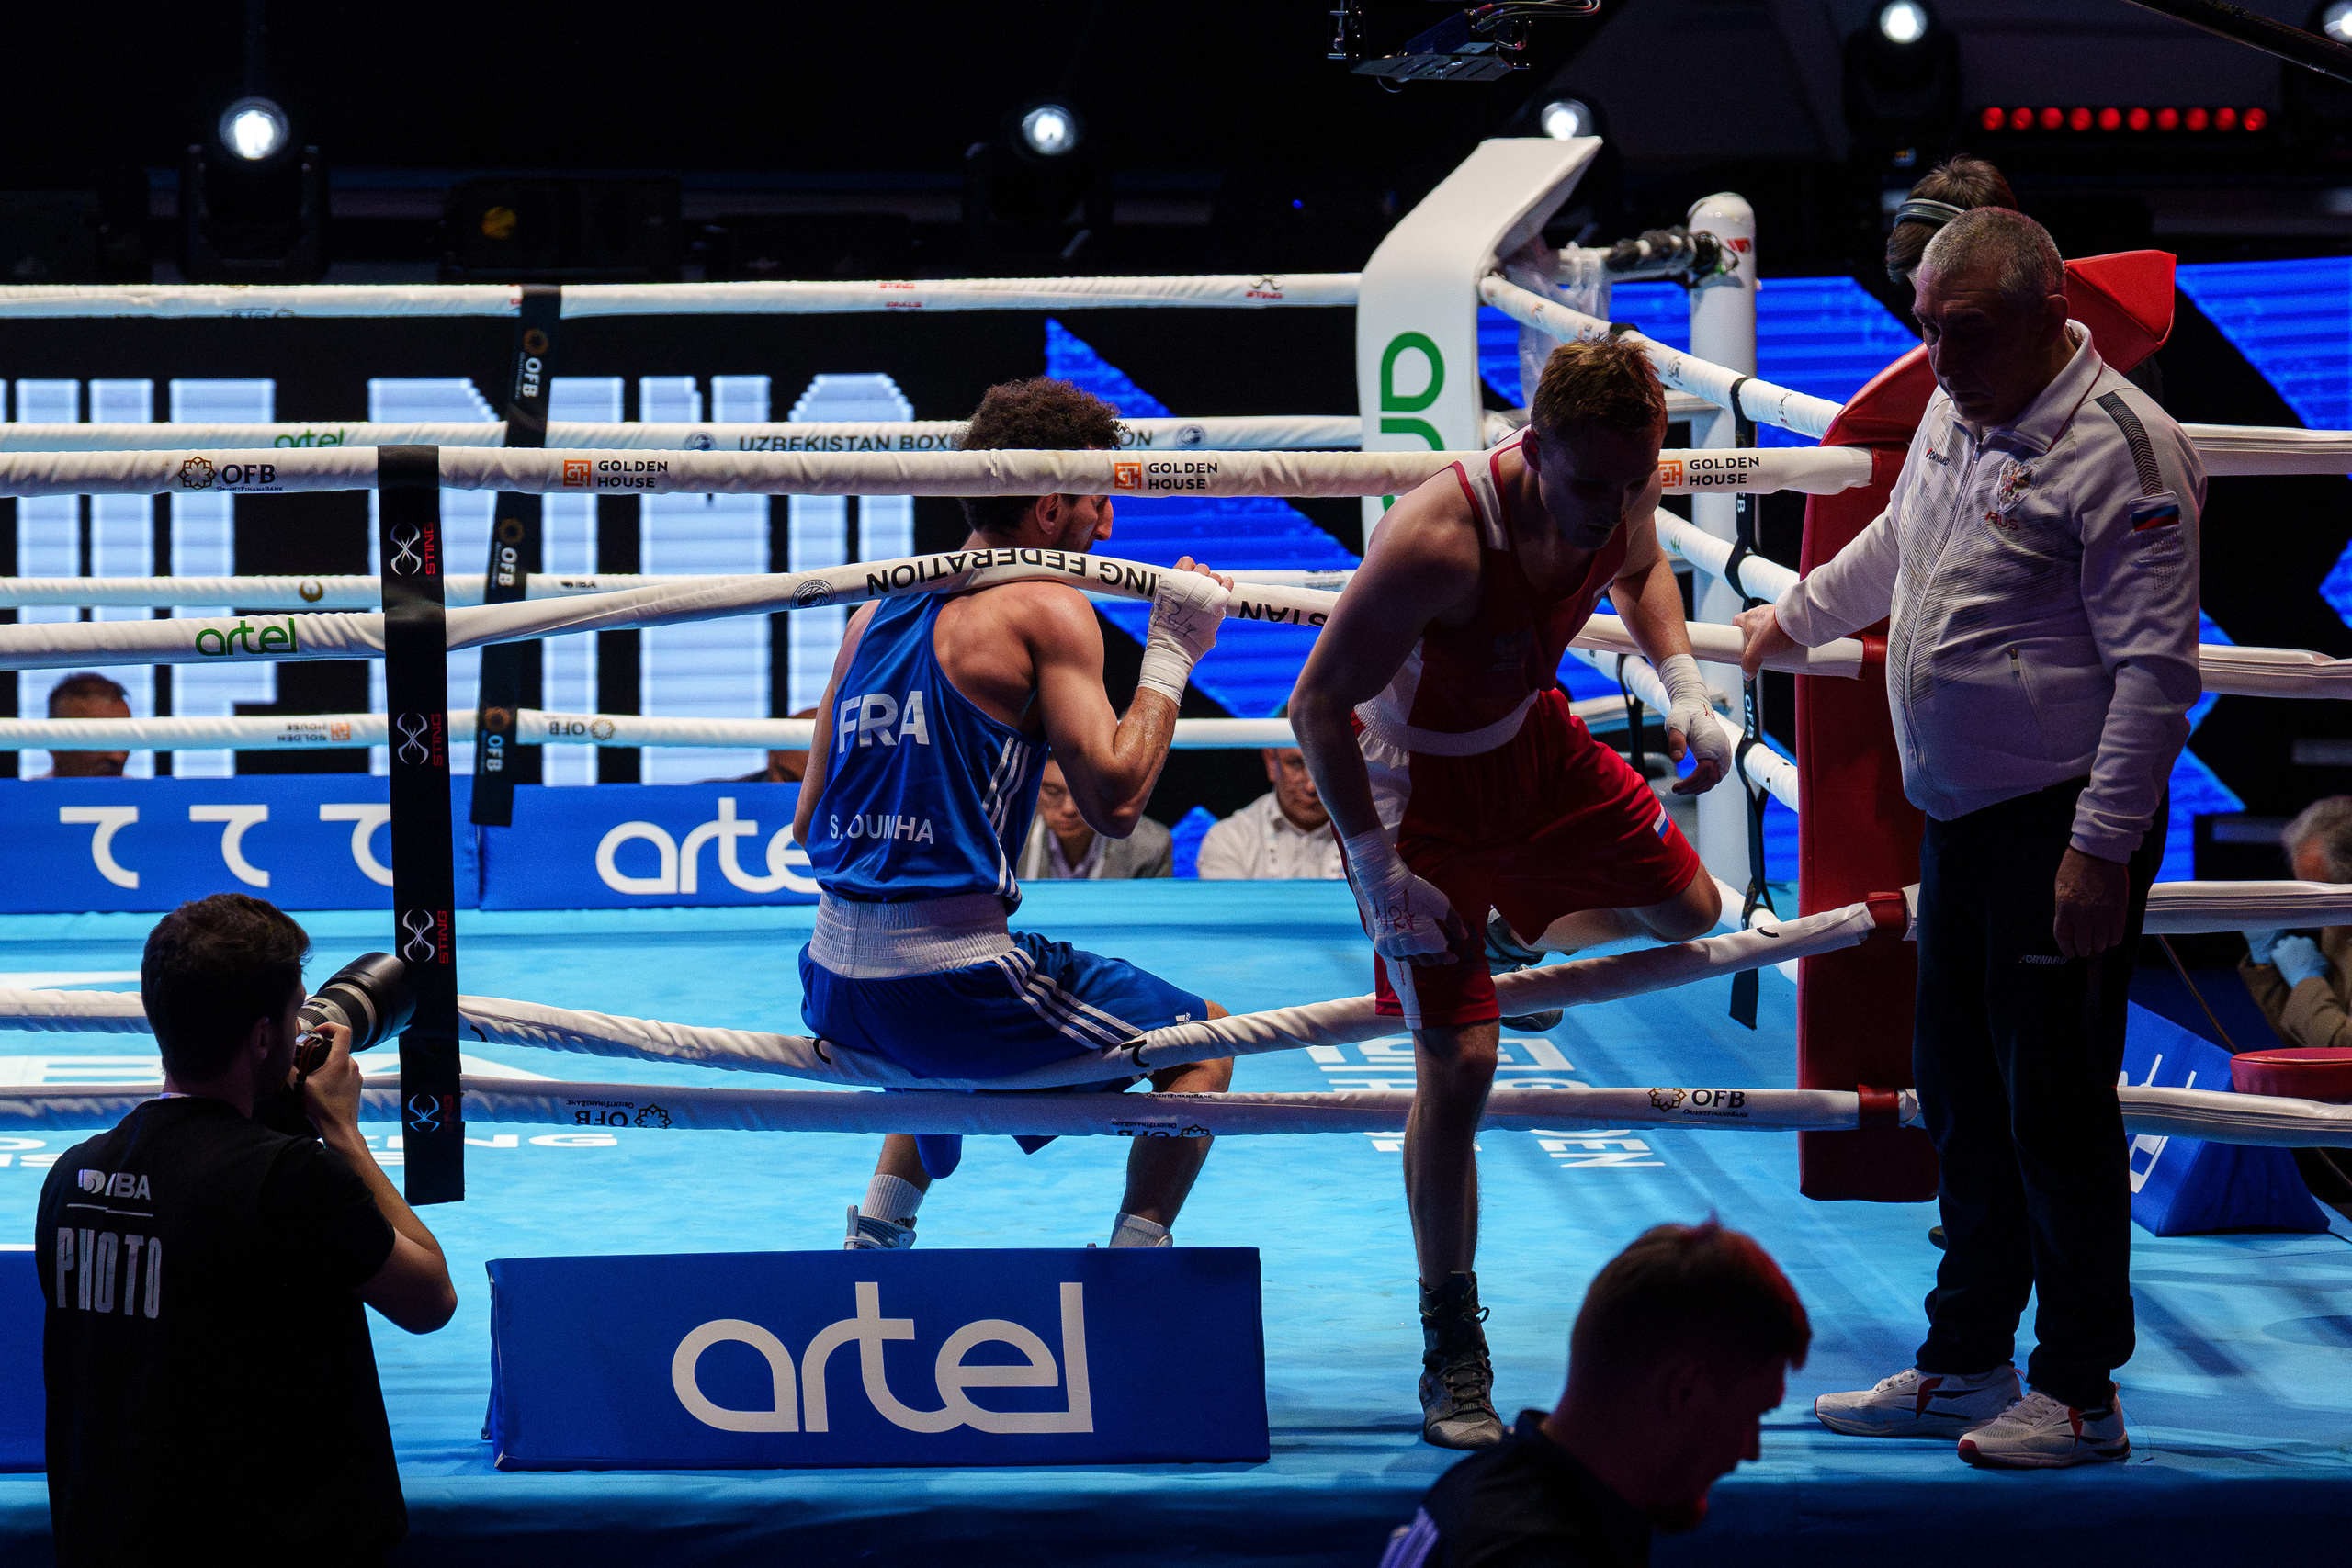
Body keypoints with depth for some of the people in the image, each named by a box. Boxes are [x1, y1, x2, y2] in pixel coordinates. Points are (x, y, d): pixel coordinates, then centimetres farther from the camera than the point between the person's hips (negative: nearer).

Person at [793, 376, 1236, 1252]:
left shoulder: (875, 614, 15)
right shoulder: (1048, 609, -6)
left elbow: (809, 826, 18)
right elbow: (1114, 802, -12)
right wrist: (1170, 656, -2)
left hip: (833, 991, 7)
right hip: (947, 982, -7)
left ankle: (877, 1230, 29)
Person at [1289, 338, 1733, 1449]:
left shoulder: (1618, 495, -18)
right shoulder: (1438, 541, -39)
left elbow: (1638, 569, 9)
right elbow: (1318, 703, -31)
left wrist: (1683, 685, -7)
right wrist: (1377, 872, -30)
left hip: (1536, 742, 7)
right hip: (1413, 778, -7)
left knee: (1689, 911, 20)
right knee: (1457, 1059, -13)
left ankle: (1518, 941, 50)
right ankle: (1451, 1349, 1)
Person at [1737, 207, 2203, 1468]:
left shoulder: (2118, 448, -17)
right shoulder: (1952, 417, 10)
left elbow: (2155, 666, -19)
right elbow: (1895, 546, 32)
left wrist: (2102, 848, -22)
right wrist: (1795, 618, 46)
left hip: (2065, 828, -9)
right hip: (1960, 818, 9)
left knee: (2054, 1105, -5)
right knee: (1959, 1094, 14)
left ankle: (2080, 1392, 5)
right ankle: (1964, 1368, 24)